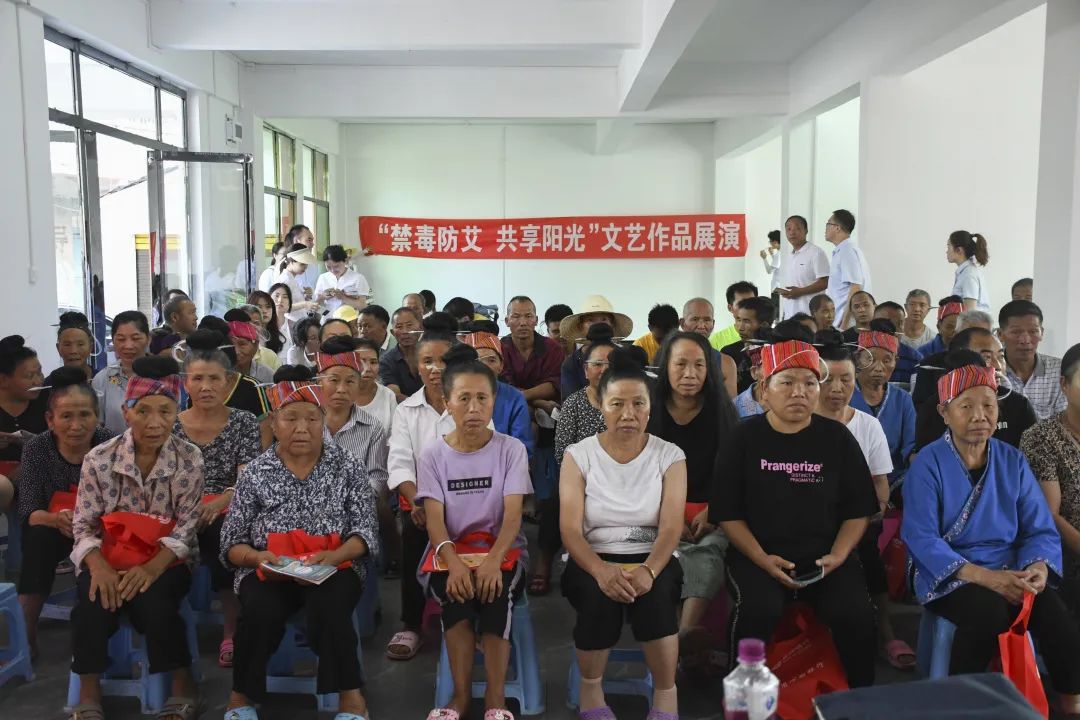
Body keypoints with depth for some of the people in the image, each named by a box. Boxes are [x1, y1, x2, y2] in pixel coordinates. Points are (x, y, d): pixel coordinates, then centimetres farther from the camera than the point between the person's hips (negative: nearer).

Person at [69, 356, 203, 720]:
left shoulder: (190, 459, -7)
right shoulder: (99, 459, -5)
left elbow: (186, 529, -8)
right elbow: (84, 526, -4)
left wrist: (151, 568, -23)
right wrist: (98, 567, -23)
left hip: (165, 561, -1)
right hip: (108, 559, 1)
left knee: (154, 604, -29)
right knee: (93, 602, -27)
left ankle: (183, 686, -4)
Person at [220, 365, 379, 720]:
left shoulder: (346, 466, 4)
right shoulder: (255, 473, 5)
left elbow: (365, 530, -2)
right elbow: (231, 544, 4)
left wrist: (334, 556, -21)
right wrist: (259, 557, -17)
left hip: (333, 568, 0)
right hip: (268, 571, 1)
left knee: (328, 605, -33)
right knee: (261, 610, -31)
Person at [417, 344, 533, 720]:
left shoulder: (511, 449, -2)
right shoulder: (433, 455, 1)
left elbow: (513, 513, -11)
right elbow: (434, 519, -8)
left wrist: (493, 560, -29)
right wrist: (454, 563, -27)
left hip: (502, 549, 0)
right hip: (450, 551, 1)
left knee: (496, 593, -32)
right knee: (456, 593, -31)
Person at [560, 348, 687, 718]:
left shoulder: (669, 456, 0)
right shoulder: (578, 455, -1)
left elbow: (671, 527, -10)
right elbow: (570, 529, -10)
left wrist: (648, 570, -31)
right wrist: (601, 569, -30)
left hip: (652, 561, 0)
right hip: (593, 561, 0)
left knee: (654, 596, -33)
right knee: (599, 598, -33)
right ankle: (591, 688, -6)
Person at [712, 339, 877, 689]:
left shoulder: (837, 438, 5)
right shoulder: (744, 437, 1)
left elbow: (859, 510, 7)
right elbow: (727, 513, -1)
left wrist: (837, 556, -9)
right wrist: (763, 559, -13)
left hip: (825, 555, 2)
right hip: (757, 554, -1)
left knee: (856, 614, -24)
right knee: (759, 609, -30)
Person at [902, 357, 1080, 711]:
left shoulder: (1013, 461, 5)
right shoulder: (928, 463, -9)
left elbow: (1040, 530, 3)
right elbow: (920, 538, -16)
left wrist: (1038, 567, -20)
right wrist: (983, 576, -26)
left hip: (1009, 571, 4)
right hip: (948, 575, -3)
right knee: (989, 610, -33)